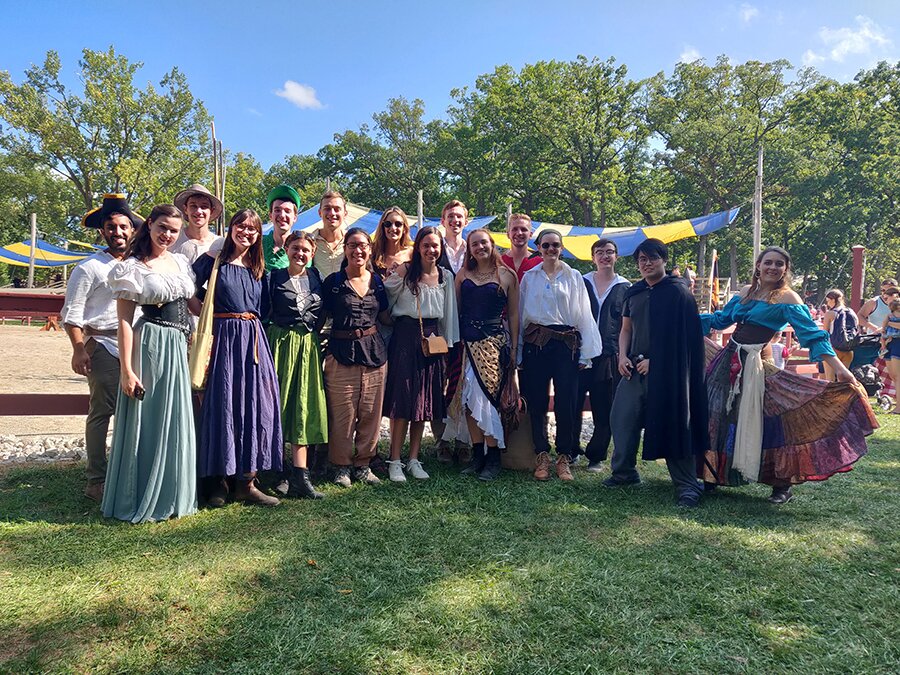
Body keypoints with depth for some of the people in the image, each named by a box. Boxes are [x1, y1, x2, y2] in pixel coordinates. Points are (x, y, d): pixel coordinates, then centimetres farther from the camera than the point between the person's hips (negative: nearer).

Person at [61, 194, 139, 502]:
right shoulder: (89, 268, 0)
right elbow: (71, 313, -3)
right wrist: (78, 349, -13)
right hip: (102, 345, -5)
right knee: (101, 412, -4)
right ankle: (96, 481, 5)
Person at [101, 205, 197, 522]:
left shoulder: (181, 262, 11)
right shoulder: (133, 267, -7)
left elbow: (193, 305, 18)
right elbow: (124, 321, -10)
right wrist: (127, 370, -15)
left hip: (180, 347, 6)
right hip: (151, 345, -6)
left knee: (175, 423, 12)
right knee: (147, 424, 1)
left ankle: (171, 495, 26)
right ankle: (141, 500, 16)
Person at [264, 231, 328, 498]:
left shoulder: (315, 277, 11)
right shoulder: (274, 277, 3)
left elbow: (323, 313, 17)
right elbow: (262, 313, 1)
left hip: (309, 346, 3)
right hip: (280, 344, -3)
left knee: (304, 407, 0)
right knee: (278, 404, 0)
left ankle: (300, 476, 1)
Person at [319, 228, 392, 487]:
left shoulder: (377, 281, 10)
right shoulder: (333, 281, 1)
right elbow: (322, 317, 4)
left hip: (374, 351, 3)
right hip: (342, 352, -3)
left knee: (371, 413, 7)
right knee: (342, 414, 0)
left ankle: (363, 464, 21)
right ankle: (342, 465, 16)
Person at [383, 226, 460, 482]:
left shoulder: (446, 276, 9)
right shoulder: (404, 271, -3)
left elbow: (449, 313, 12)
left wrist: (448, 343, 10)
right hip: (406, 337, -4)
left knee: (425, 401, 7)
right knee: (402, 400, -5)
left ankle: (414, 459, 17)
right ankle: (395, 461, 3)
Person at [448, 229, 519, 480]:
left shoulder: (507, 275, 4)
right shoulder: (463, 274, 12)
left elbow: (514, 314, 4)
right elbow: (456, 310, 13)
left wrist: (514, 348, 1)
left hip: (494, 341, -3)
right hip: (467, 342, 4)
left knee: (486, 397, -8)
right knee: (469, 399, 3)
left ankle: (493, 459, 3)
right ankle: (477, 455, 15)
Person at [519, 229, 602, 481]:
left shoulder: (573, 277, 9)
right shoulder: (529, 277, 11)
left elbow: (583, 314, 6)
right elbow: (521, 314, 11)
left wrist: (585, 353, 0)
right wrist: (518, 351, 5)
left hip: (566, 343, -1)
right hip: (535, 344, 1)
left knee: (566, 402, -3)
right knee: (537, 402, 2)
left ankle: (564, 458, 9)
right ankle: (541, 456, 13)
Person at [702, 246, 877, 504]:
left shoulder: (786, 298, -6)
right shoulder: (746, 292, 11)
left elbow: (811, 333, -15)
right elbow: (720, 319, 22)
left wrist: (839, 368, -24)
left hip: (753, 365, -6)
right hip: (729, 358, 6)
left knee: (753, 421, -5)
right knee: (718, 417, 12)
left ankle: (782, 485, 12)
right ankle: (714, 473, 29)